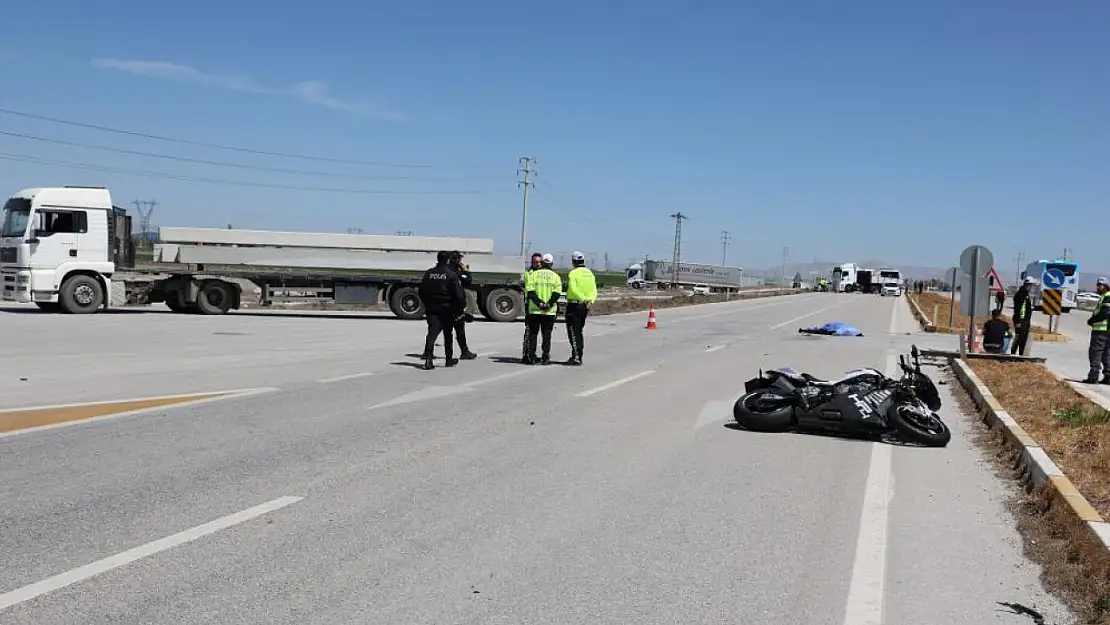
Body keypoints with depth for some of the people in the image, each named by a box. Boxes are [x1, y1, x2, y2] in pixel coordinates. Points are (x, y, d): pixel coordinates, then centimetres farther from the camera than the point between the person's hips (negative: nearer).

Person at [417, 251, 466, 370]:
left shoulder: (428, 273, 5)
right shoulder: (451, 274, -9)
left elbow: (421, 291, 11)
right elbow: (458, 293, -12)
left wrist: (426, 305, 21)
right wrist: (461, 307, -2)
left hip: (431, 308, 3)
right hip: (447, 309, -3)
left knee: (432, 333, -5)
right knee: (448, 334, 13)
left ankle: (428, 359, -23)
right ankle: (449, 359, 23)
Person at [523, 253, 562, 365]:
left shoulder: (534, 274, 2)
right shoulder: (555, 276, 3)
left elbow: (530, 291, -8)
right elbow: (557, 293, -8)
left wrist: (539, 303, -12)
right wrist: (549, 304, -12)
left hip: (534, 310, 0)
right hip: (549, 311, 0)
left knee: (532, 333, 8)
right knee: (546, 334, 5)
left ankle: (531, 357, 5)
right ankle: (545, 358, 3)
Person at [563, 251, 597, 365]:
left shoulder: (573, 273, -11)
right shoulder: (590, 273, 11)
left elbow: (573, 290, -24)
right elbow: (594, 290, 4)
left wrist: (584, 299, -24)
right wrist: (591, 300, -9)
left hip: (574, 305, -7)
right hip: (585, 307, 7)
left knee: (573, 332, -4)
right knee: (579, 332, 16)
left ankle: (576, 358, -8)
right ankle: (578, 357, 21)